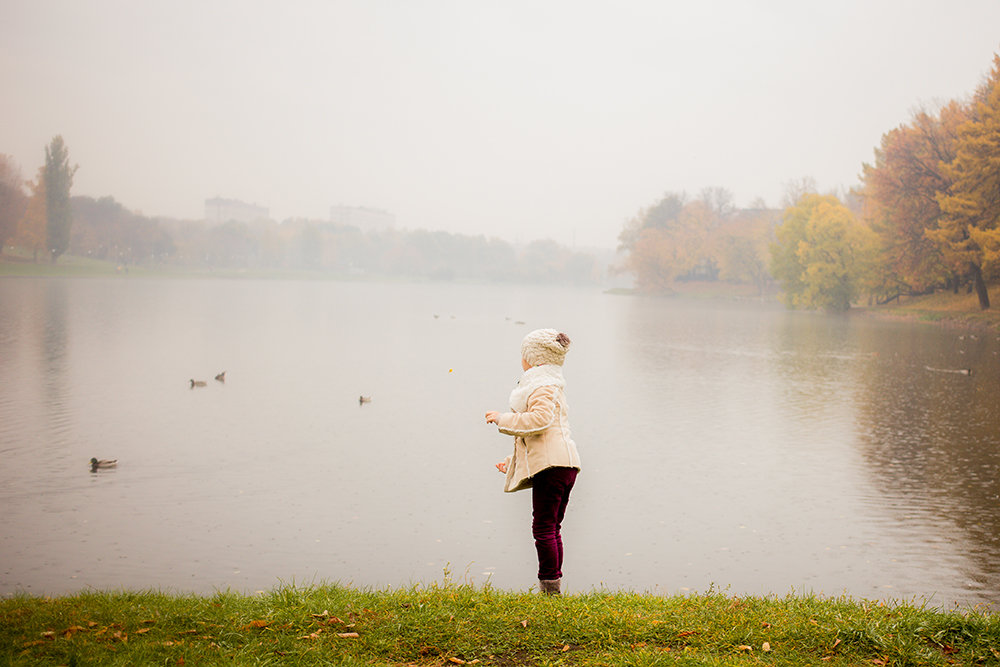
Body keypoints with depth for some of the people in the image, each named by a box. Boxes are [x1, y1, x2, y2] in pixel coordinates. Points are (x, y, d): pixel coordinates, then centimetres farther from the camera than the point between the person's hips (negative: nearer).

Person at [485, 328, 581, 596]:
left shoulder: (543, 386, -5)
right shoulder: (551, 385, 27)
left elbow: (539, 419, -23)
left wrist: (502, 418, -12)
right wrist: (513, 460, 31)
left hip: (551, 465, -10)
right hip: (563, 465, 10)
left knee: (544, 528, -9)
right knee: (552, 529, 12)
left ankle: (550, 586, -9)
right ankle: (553, 584, 14)